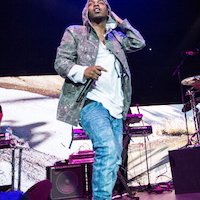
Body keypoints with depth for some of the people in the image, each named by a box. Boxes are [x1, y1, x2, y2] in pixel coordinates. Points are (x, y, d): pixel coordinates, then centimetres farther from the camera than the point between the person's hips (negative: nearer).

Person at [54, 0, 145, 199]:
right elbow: (60, 63, 1)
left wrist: (120, 22, 21)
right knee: (107, 149, -26)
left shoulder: (115, 37, 23)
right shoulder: (74, 32, 10)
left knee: (114, 158, 7)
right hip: (91, 102, -5)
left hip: (115, 107, 6)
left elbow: (139, 43, 19)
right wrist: (83, 71, -20)